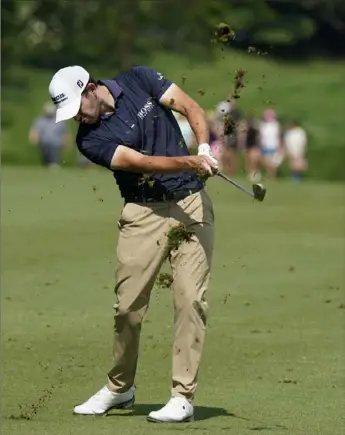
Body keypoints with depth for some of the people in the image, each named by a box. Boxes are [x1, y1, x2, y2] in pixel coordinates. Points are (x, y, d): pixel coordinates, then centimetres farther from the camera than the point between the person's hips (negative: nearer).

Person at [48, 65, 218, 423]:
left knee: (190, 298, -8)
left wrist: (204, 147, -19)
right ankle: (120, 387, 21)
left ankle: (183, 396, -7)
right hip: (144, 214, 0)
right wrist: (189, 162, -32)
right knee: (128, 304, -1)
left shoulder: (139, 80, 1)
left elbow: (191, 108, -2)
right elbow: (142, 162, -19)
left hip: (192, 202, 0)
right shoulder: (90, 139, -7)